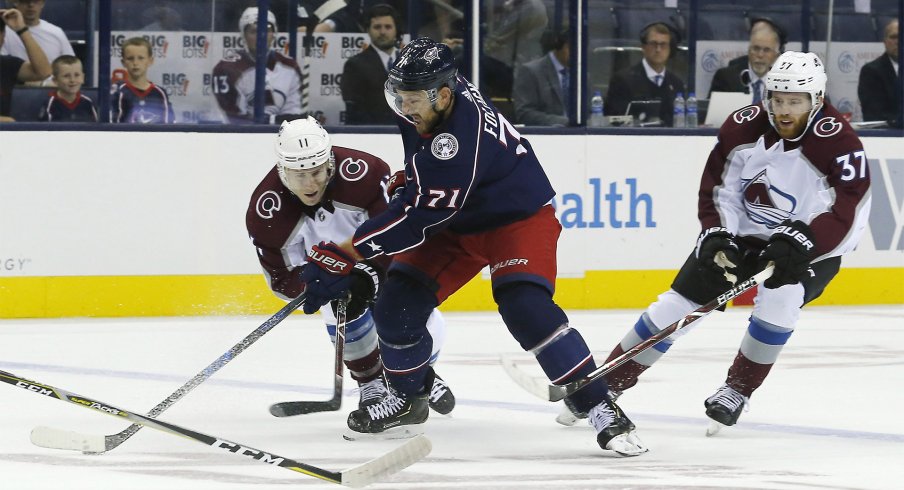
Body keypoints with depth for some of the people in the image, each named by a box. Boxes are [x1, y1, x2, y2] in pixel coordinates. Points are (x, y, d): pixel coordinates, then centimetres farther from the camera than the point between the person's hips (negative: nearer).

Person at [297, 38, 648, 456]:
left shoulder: (458, 143, -38)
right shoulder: (426, 95, -12)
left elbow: (417, 217, -36)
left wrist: (345, 254, -35)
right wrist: (406, 182, 12)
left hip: (518, 217, -8)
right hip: (453, 221, 8)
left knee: (526, 308, -29)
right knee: (397, 304, -3)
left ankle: (601, 409, -21)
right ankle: (407, 399, 21)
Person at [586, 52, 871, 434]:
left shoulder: (840, 144, -25)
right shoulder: (743, 128, -14)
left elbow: (847, 216, -29)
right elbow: (719, 190, -5)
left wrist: (799, 242, -39)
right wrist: (716, 238, -19)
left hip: (809, 248, -3)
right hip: (741, 232, 3)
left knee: (780, 297, -31)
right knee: (679, 302, -3)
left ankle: (737, 391, -11)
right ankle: (608, 383, 9)